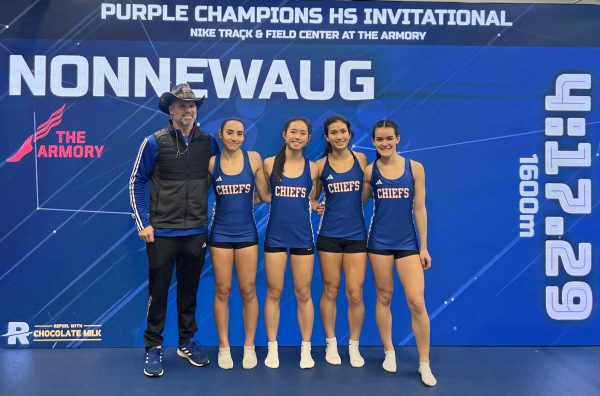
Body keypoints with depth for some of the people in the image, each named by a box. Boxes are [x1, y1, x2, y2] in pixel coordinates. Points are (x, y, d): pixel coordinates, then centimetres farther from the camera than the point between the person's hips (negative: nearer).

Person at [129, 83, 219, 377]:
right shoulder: (155, 142, -5)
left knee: (189, 290, 14)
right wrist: (143, 223, -6)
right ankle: (153, 348, 22)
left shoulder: (208, 142, 2)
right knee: (158, 291, 6)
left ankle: (186, 343, 30)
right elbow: (136, 183, -1)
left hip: (196, 232, 3)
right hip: (162, 232, -2)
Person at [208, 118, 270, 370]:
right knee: (222, 291, 6)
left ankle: (249, 346, 20)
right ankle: (224, 347, 20)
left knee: (248, 291, 5)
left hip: (247, 233, 0)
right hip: (221, 234, 0)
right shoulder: (212, 162, -2)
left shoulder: (253, 158, -2)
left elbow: (266, 195, 2)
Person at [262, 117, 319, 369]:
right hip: (275, 236, 0)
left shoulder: (313, 168, 3)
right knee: (273, 293, 7)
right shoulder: (269, 164, -1)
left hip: (302, 236, 1)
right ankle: (272, 348, 21)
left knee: (303, 294, 7)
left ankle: (306, 348, 21)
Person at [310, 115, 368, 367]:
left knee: (355, 294, 0)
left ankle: (354, 346, 19)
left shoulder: (361, 159, 3)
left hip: (356, 234, 0)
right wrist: (315, 207, -6)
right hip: (329, 234, 0)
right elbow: (313, 197, 13)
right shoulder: (321, 165, 2)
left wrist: (353, 207, 0)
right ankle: (331, 344, 24)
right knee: (330, 291, 7)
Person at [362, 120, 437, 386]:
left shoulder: (414, 167, -1)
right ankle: (389, 352, 28)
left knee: (417, 302, -6)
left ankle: (424, 364, 9)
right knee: (384, 297, 9)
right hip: (379, 242, 1)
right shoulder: (370, 171, 0)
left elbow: (419, 209, 0)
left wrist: (424, 247, 0)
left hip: (408, 243, -1)